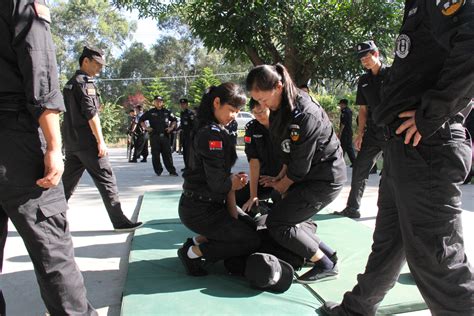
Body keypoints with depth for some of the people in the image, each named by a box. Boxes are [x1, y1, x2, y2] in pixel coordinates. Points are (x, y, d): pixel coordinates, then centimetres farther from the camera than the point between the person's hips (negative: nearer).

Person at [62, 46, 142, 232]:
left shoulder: (70, 83, 20)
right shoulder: (85, 82, -9)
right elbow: (90, 113, -17)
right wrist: (101, 141, -16)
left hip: (71, 142, 9)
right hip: (87, 141, -9)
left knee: (67, 182, 14)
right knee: (106, 180, -6)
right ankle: (120, 222, -4)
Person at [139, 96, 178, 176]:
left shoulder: (167, 112, 9)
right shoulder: (150, 112, 5)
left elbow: (174, 120, 21)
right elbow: (141, 120, 12)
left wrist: (171, 127, 6)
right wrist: (146, 128, 0)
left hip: (165, 136, 1)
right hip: (154, 136, -1)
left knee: (167, 154, 1)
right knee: (155, 154, 1)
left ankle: (172, 170, 5)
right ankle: (158, 171, 12)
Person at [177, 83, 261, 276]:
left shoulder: (207, 129, 10)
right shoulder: (213, 133, -21)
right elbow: (217, 183, -22)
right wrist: (234, 183, -2)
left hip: (197, 205, 9)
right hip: (201, 211, -9)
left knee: (245, 223, 24)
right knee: (252, 241, -3)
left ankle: (198, 241, 13)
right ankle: (194, 252, -2)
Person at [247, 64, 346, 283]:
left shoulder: (304, 115, -27)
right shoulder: (280, 108, 1)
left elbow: (300, 165, -20)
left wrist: (283, 185, -4)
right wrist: (281, 178, 3)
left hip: (325, 179, -9)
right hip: (308, 175, 9)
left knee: (276, 223, -10)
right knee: (288, 219, 7)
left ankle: (325, 266, 4)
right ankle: (327, 254, 22)